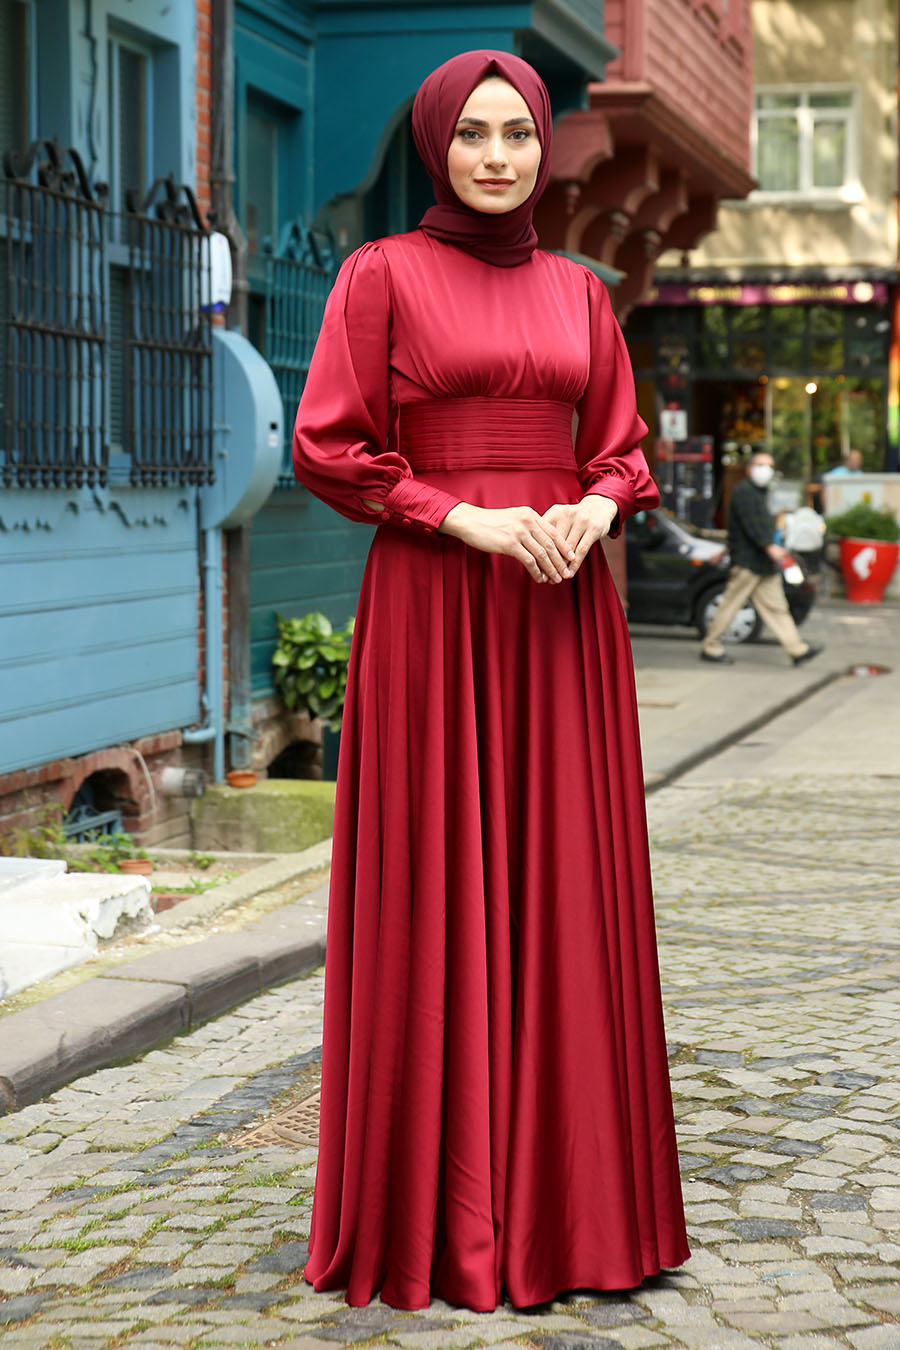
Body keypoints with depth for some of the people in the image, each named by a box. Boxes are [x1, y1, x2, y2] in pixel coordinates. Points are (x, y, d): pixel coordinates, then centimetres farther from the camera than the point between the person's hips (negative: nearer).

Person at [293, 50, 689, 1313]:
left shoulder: (580, 293, 13)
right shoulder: (381, 274, 0)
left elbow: (619, 448, 14)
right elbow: (327, 448, -5)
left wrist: (592, 513, -8)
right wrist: (468, 518, -15)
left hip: (563, 610, 5)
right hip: (432, 607, -4)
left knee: (562, 892, 5)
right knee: (437, 898, -2)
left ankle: (562, 1187, 15)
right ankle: (433, 1207, 8)